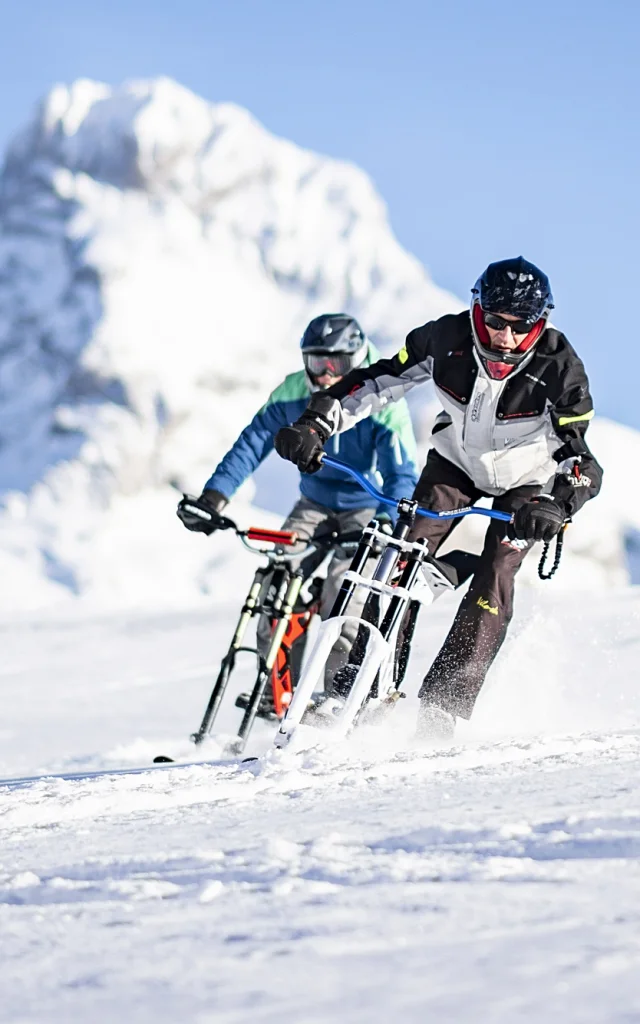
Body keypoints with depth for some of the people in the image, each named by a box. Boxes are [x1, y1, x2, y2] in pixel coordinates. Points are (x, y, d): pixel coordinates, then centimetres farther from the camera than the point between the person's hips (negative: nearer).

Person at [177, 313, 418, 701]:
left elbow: (402, 475, -29)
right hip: (315, 504, 4)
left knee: (342, 589, -25)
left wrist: (386, 521, -47)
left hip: (366, 508, -4)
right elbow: (252, 443, -10)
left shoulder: (383, 404, -23)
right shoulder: (294, 393, -12)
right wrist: (214, 497, -22)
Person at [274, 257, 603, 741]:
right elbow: (377, 382, -16)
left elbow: (579, 459, -32)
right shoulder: (447, 338, -26)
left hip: (527, 480, -2)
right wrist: (314, 424, -27)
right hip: (456, 461, 2)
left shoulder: (559, 367, -31)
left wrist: (554, 505, -51)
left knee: (494, 583, -17)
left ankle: (444, 705, -12)